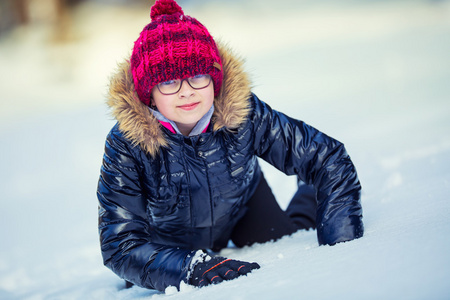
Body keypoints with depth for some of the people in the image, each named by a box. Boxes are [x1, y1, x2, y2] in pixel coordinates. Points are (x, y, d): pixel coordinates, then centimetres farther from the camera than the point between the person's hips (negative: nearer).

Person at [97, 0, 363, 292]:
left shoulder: (244, 112, -31)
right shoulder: (126, 145, -35)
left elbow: (329, 158, -24)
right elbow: (121, 246, -36)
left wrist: (340, 244, -34)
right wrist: (194, 268, -52)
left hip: (244, 207, 0)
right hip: (171, 243, 0)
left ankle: (309, 195, 27)